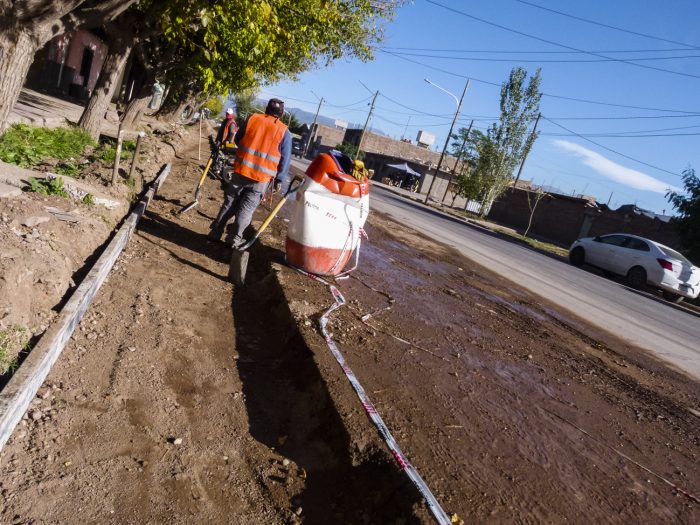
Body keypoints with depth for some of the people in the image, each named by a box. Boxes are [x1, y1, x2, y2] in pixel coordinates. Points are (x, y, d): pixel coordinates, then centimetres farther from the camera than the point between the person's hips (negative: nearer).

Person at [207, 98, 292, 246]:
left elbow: (237, 139, 15)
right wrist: (280, 180, 5)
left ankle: (215, 233, 20)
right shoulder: (284, 132, -2)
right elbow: (285, 159, -2)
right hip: (262, 178, -2)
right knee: (246, 209, 9)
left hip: (241, 170, 2)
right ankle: (234, 239, 11)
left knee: (229, 203, 15)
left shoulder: (252, 119, 3)